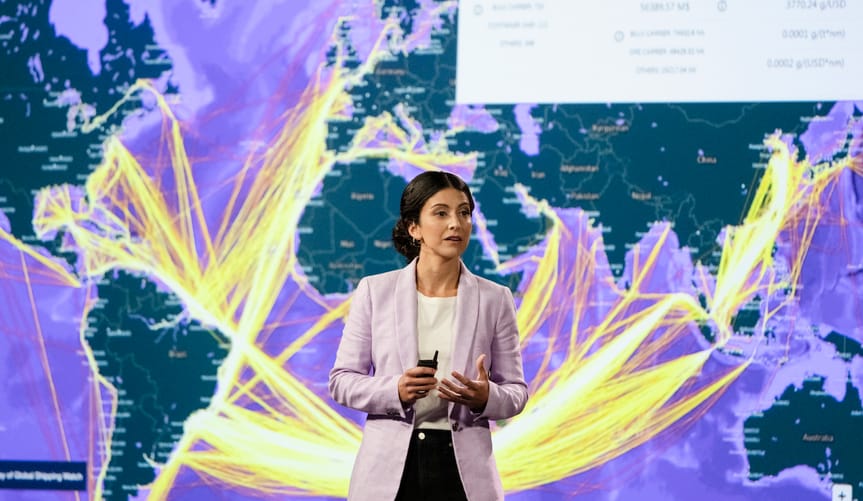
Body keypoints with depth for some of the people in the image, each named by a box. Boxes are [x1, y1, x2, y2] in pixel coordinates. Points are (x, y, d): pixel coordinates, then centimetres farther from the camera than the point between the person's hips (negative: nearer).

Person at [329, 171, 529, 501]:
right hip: (389, 468, 0)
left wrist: (486, 397, -17)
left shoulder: (494, 300, 2)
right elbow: (341, 381, 2)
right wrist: (395, 390, -17)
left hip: (464, 470, 0)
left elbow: (515, 390, 5)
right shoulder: (375, 292, 1)